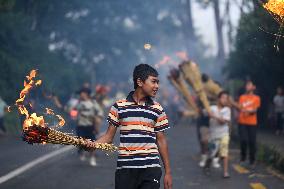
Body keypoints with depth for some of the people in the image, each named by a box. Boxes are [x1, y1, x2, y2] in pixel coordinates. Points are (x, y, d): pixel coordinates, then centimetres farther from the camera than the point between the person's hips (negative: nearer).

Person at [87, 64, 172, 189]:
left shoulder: (157, 109, 8)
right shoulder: (119, 107, 4)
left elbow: (161, 140, 11)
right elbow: (109, 136, 6)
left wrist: (168, 172, 9)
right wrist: (92, 144, -15)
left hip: (151, 168, 1)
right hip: (125, 168, -1)